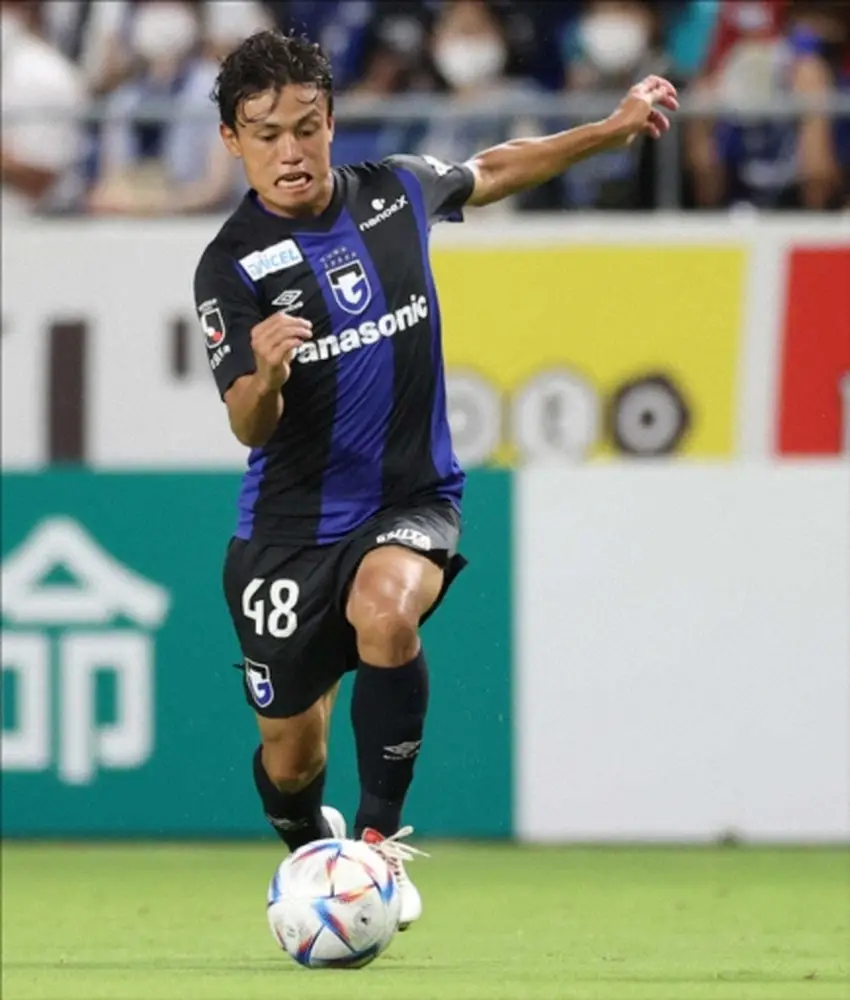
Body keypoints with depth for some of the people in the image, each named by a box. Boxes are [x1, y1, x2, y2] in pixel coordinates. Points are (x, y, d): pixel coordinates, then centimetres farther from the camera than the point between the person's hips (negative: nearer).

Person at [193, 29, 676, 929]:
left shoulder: (395, 194, -3)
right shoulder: (232, 265, -14)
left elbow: (492, 171, 19)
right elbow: (248, 429, -19)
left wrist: (614, 129, 19)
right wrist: (265, 374, -41)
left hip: (411, 501, 1)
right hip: (292, 524, -1)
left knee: (384, 610, -34)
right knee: (290, 759, 6)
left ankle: (380, 839, -19)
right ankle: (312, 852, 42)